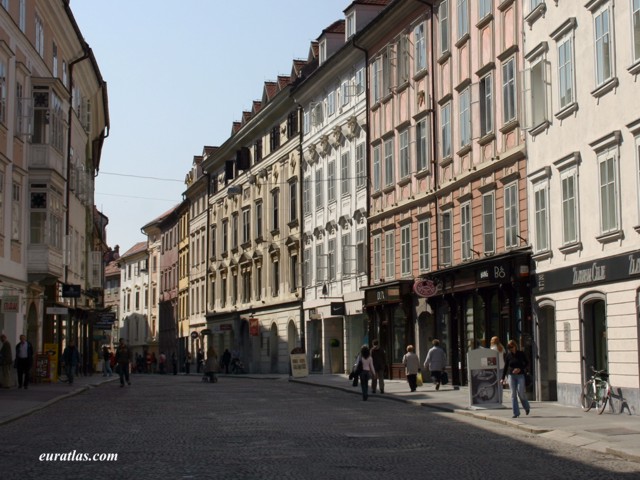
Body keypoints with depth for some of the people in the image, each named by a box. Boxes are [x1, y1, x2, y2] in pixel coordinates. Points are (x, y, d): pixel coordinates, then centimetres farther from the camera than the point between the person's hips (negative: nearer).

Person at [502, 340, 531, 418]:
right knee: (513, 394, -3)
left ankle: (526, 407, 19)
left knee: (520, 392, -10)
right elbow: (505, 367, 7)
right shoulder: (508, 355, 3)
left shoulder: (521, 354, -2)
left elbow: (526, 363, 5)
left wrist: (520, 369, -12)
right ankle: (516, 413, 1)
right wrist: (503, 378, 3)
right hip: (511, 376, 2)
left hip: (520, 375, -2)